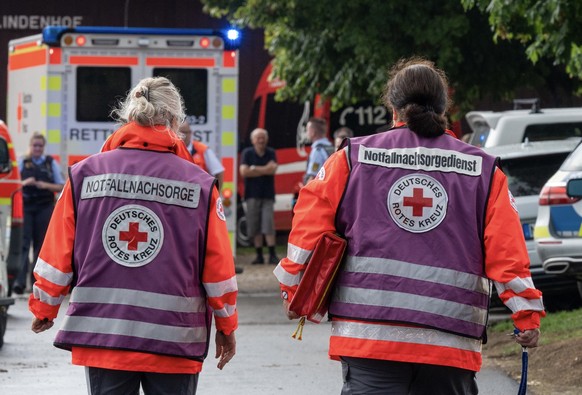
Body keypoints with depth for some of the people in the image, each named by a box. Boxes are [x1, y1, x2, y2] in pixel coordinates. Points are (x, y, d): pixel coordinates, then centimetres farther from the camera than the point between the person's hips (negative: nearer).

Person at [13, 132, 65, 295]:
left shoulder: (51, 163, 8)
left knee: (41, 245, 6)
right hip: (26, 206, -1)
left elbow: (61, 186, 8)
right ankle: (20, 280, -18)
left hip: (45, 208, 1)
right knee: (24, 243, -10)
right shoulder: (22, 162, 6)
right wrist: (24, 183, -15)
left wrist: (46, 185, -10)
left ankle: (36, 280, 14)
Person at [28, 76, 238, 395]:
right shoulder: (199, 183, -3)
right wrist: (226, 328, 14)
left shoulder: (85, 174, 1)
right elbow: (218, 264, 1)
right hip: (174, 337, -1)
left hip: (101, 334, 1)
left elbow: (58, 254, 4)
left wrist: (44, 308, 19)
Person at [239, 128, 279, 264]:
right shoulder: (247, 153, 3)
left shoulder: (271, 153, 7)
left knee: (269, 225, -9)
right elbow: (244, 171, -9)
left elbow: (273, 169, -9)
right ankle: (259, 255, 8)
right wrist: (264, 170, -6)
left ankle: (272, 255, -9)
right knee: (254, 227, 1)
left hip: (267, 195, 0)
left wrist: (254, 169, -9)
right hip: (252, 194, 0)